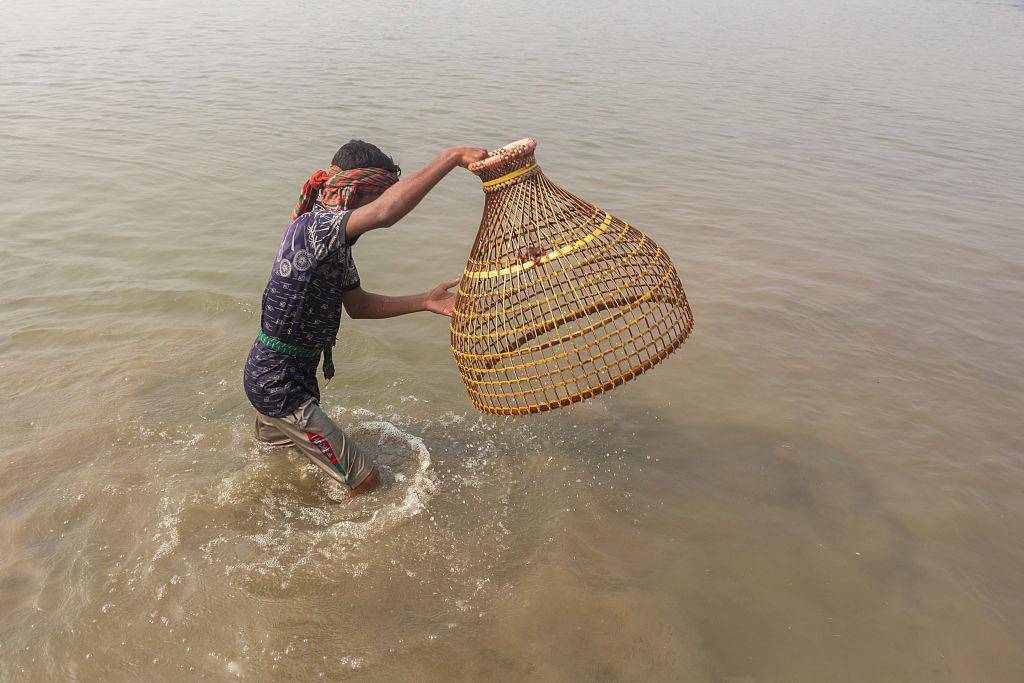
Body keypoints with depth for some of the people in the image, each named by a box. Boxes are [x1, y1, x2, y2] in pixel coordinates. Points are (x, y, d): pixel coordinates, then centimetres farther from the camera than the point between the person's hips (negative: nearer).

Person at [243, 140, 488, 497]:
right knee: (364, 479, -1)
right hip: (278, 385, -10)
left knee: (272, 443, 40)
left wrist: (425, 301, 0)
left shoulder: (335, 240, 3)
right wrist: (453, 156, -41)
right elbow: (386, 212, -46)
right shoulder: (314, 226, -27)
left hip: (267, 374, 10)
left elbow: (356, 304, 9)